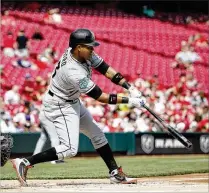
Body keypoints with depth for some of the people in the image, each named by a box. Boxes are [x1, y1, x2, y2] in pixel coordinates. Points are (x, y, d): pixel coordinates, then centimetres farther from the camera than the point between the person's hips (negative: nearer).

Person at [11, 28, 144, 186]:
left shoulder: (84, 53, -11)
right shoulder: (74, 72, -34)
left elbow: (105, 69, -5)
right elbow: (101, 97, -28)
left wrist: (129, 87, -13)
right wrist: (129, 101, -25)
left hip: (72, 102, 10)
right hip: (59, 106, -10)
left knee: (97, 135, 15)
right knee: (70, 149, -19)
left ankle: (115, 173, 24)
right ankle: (25, 163, -13)